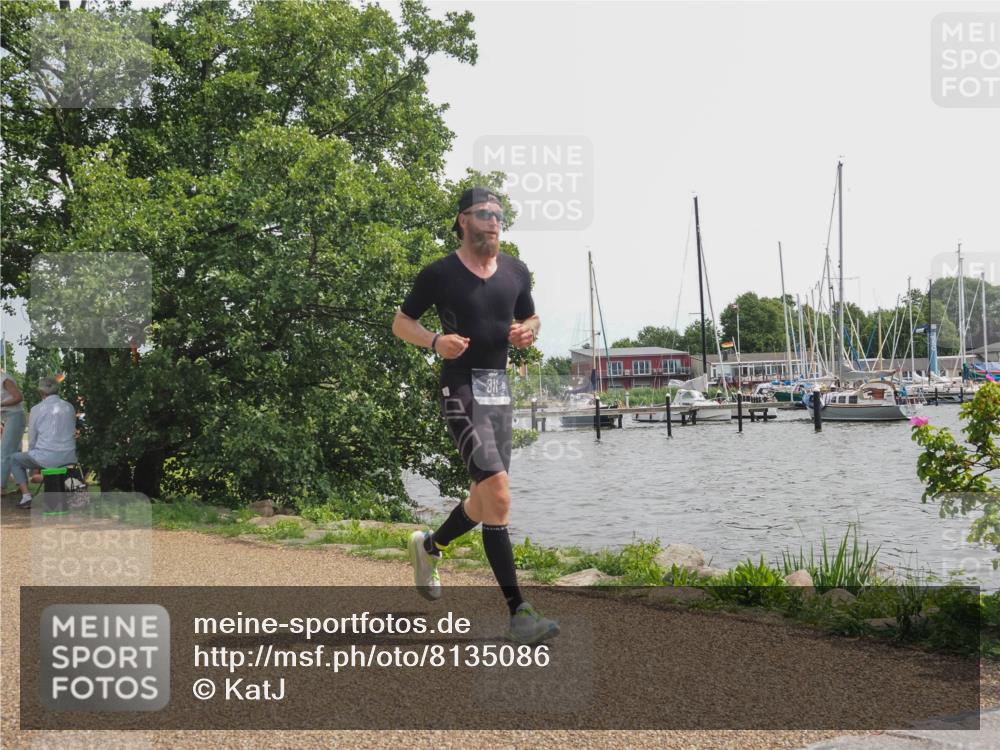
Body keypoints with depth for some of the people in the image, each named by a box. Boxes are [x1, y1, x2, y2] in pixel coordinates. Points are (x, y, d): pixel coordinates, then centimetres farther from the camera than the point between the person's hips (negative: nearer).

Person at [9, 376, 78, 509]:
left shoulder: (36, 410, -6)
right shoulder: (69, 407, 5)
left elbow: (32, 440, 0)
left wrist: (33, 458, 19)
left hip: (46, 457, -4)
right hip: (69, 457, 4)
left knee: (15, 459, 23)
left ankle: (26, 496, 11)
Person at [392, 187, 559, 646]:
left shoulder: (515, 272, 10)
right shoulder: (440, 274, -4)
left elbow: (530, 318, 23)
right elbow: (401, 322, 4)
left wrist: (528, 332, -1)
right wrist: (435, 341, -16)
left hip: (500, 388, 7)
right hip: (461, 387, -7)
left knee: (486, 500, 15)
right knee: (498, 497, -19)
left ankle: (429, 546, 44)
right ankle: (518, 614, -18)